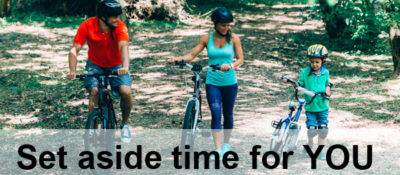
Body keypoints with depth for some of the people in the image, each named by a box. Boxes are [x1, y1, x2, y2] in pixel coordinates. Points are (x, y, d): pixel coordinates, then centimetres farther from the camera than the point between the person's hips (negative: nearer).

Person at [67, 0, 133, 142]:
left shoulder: (120, 26, -23)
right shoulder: (87, 26, -22)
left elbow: (123, 47, -37)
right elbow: (75, 49, -24)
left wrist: (125, 66, -55)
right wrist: (72, 70, -39)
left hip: (116, 66, 0)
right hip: (95, 65, 0)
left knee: (126, 92, -22)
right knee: (94, 91, -25)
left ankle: (125, 124, 4)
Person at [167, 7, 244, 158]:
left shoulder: (233, 38, -4)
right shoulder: (207, 38, -2)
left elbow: (240, 59, -5)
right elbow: (192, 55, -1)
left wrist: (230, 65, -26)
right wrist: (178, 58, -20)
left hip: (229, 83, 0)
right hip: (212, 83, 0)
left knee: (228, 114, 13)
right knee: (216, 115, -11)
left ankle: (226, 143, 32)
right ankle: (218, 150, -12)